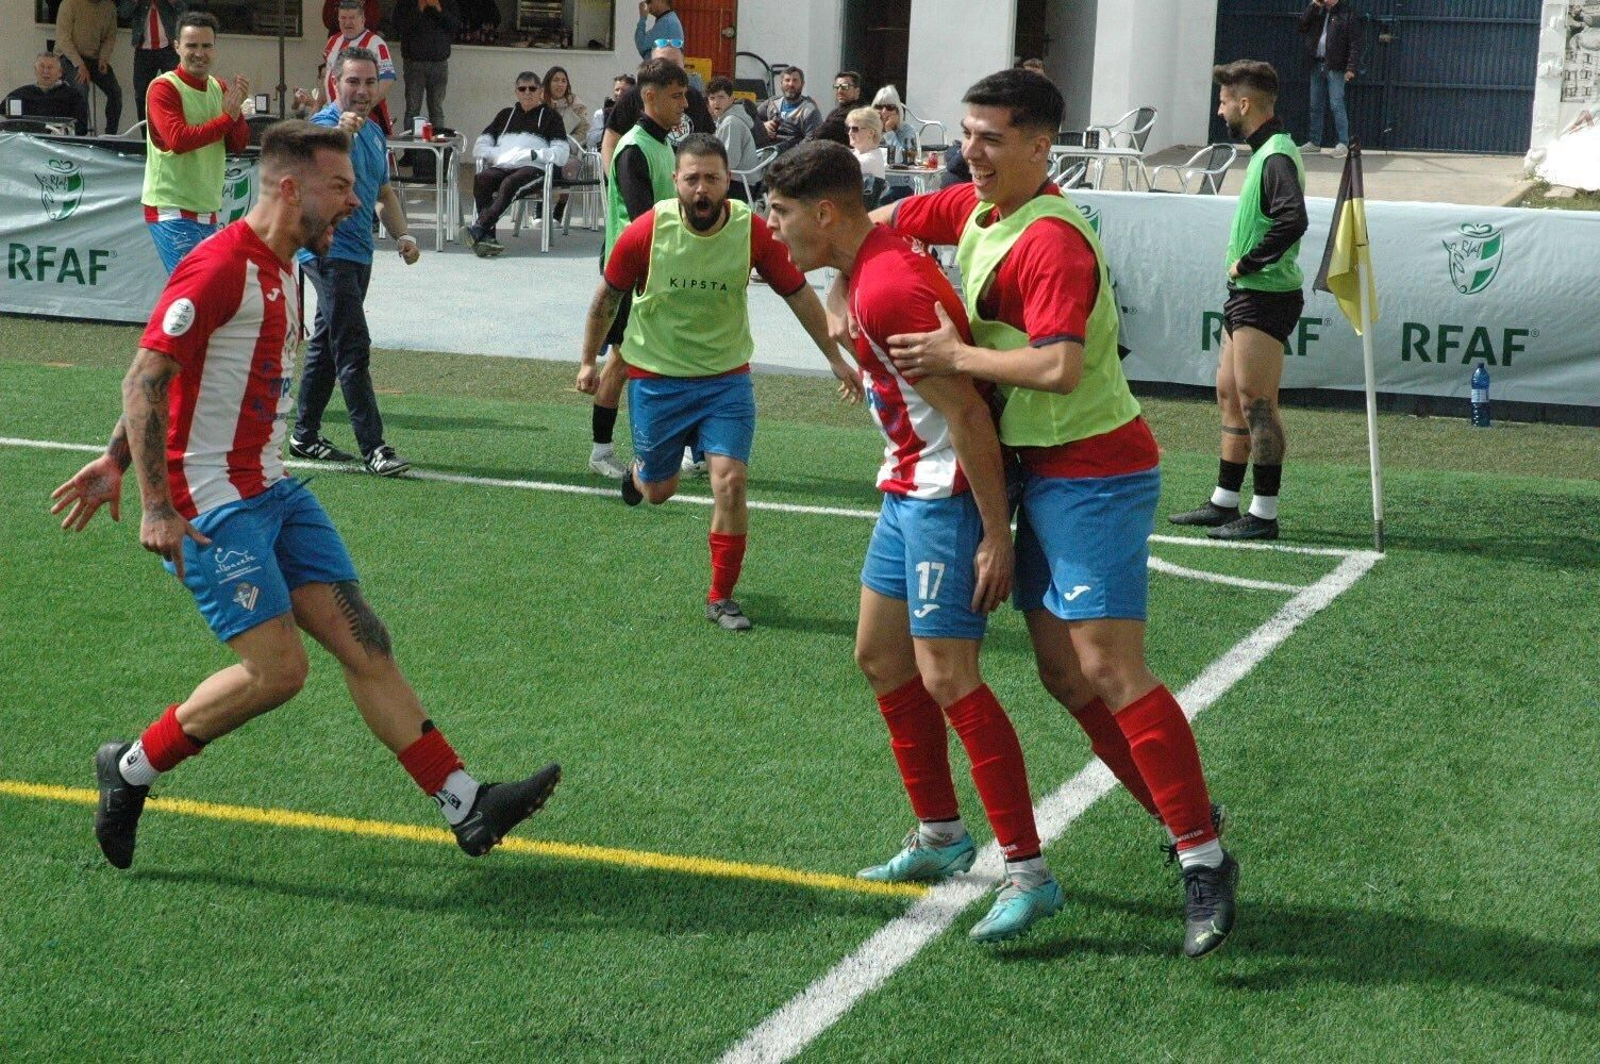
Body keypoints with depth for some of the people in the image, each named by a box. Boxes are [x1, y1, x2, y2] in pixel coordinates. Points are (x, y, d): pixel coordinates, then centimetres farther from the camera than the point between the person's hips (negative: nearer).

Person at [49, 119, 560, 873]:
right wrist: (154, 506, -21)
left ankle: (466, 807, 2)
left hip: (271, 491, 9)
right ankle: (132, 767, 8)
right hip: (210, 504, -9)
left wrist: (115, 461, 23)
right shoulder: (221, 267, -15)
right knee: (277, 668, -13)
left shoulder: (284, 270, 14)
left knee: (365, 645, 2)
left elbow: (159, 378, 21)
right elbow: (145, 380, -18)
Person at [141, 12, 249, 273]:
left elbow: (238, 145, 9)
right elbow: (178, 139, -21)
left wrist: (237, 109, -10)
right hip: (171, 210, -7)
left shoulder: (220, 88, 11)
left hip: (207, 211, 7)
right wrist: (227, 117, -14)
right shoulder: (164, 87, -9)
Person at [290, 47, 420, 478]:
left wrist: (402, 235, 12)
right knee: (353, 349, -13)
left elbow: (383, 192, 26)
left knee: (326, 345, 16)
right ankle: (373, 448, -15)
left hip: (358, 253, 9)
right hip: (328, 251, -9)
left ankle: (305, 436, 26)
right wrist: (342, 133, -54)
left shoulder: (375, 132, 14)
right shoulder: (324, 124, -13)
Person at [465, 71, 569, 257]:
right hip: (501, 167, 4)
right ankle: (488, 236, -40)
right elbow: (479, 148, 25)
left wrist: (533, 154, -8)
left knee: (509, 183, -37)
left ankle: (478, 229, -47)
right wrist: (497, 155, 4)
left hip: (533, 169, -3)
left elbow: (561, 154, 4)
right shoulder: (506, 114, 32)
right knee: (481, 179, -31)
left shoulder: (549, 116, 20)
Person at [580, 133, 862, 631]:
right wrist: (589, 361, 10)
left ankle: (721, 598, 2)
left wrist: (836, 359, 3)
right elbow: (606, 300, 0)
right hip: (656, 378, 0)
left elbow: (798, 294, -1)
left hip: (727, 378, 0)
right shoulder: (644, 233, -18)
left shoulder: (754, 232, -16)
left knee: (730, 480, -14)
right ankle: (638, 471, 52)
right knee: (658, 491, 12)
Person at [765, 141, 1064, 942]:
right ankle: (941, 836, 30)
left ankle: (1030, 875, -7)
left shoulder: (887, 290, -23)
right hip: (910, 490, 11)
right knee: (881, 656, 17)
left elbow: (966, 411, -24)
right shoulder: (873, 265, 9)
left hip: (948, 497, -11)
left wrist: (996, 533, -23)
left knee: (947, 677, -12)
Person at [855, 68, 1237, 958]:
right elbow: (878, 224, 22)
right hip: (1042, 473, 10)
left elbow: (1057, 368, -32)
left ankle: (1206, 857, -7)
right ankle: (1182, 810, 21)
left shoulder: (1052, 242, -20)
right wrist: (842, 303, 6)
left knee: (1109, 668, -14)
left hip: (1094, 473, -9)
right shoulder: (971, 209, 7)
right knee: (1062, 670, 10)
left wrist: (956, 356, -19)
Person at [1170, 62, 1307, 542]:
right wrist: (1243, 267, 10)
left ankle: (1264, 513, -3)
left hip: (1265, 297, -11)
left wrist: (1247, 263, -21)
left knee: (1255, 402, -7)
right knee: (1231, 396, 15)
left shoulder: (1277, 156, -17)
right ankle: (1224, 502, 22)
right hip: (1246, 294, 11)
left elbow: (1293, 219, -32)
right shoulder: (1266, 151, 14)